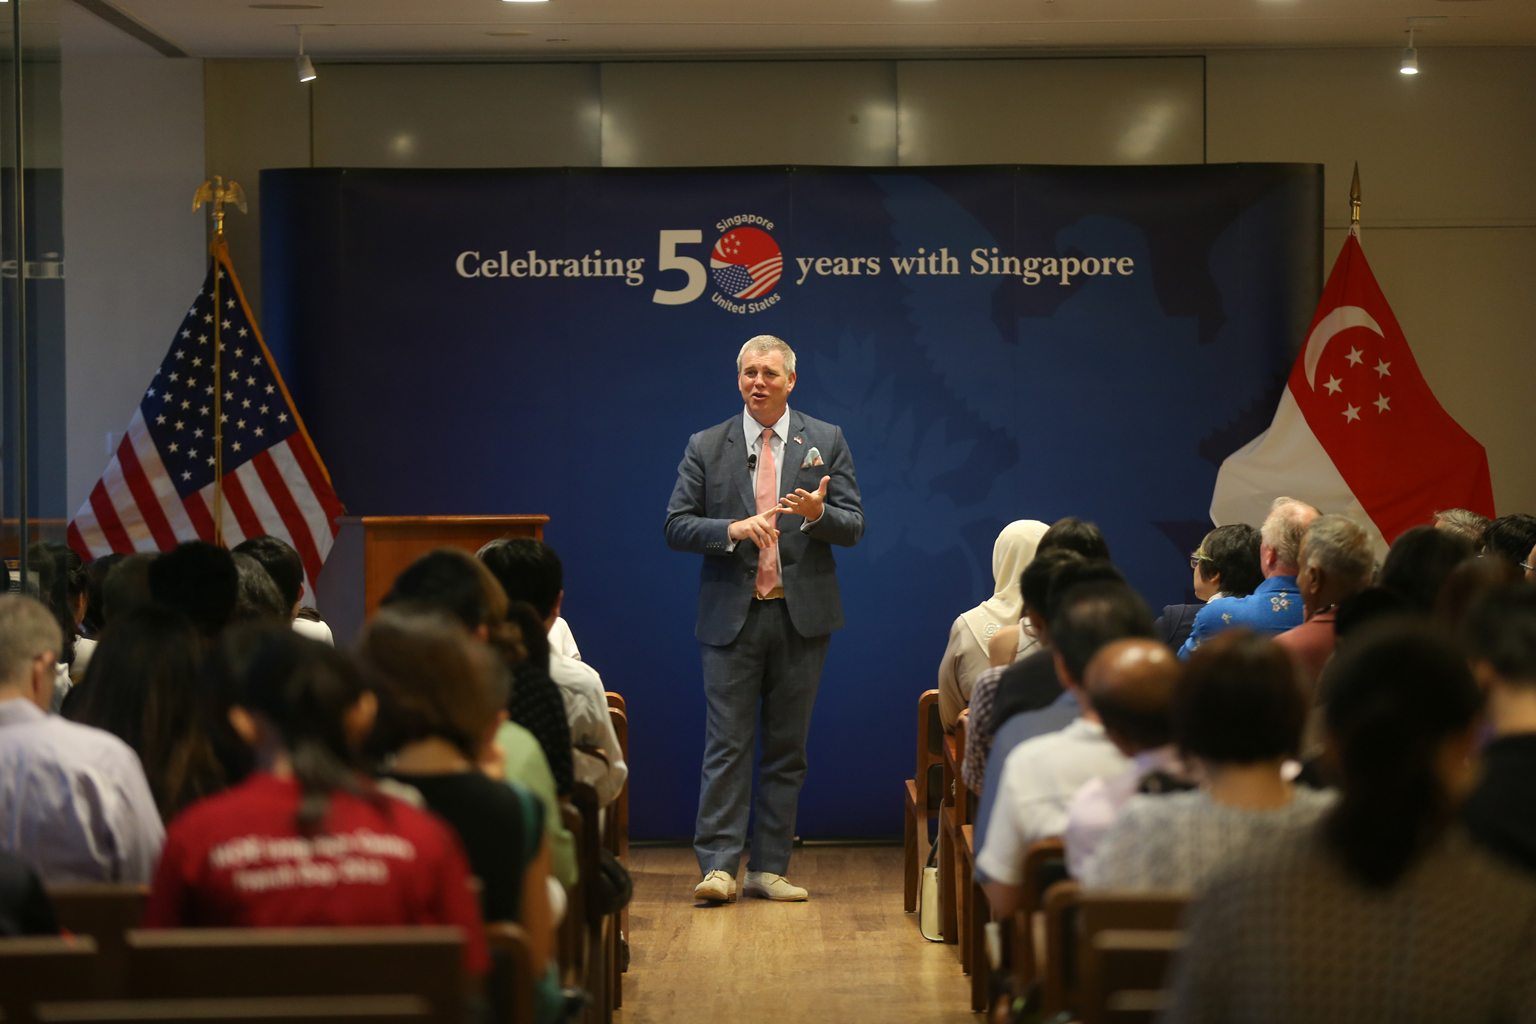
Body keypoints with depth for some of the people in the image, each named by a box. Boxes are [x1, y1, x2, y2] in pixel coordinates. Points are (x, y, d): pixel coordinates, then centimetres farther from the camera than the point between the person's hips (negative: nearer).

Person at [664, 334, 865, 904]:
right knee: (727, 743, -6)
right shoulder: (706, 447, 6)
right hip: (731, 615, -1)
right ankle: (718, 866, -5)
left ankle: (769, 868, 11)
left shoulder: (826, 442, 7)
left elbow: (853, 526, 3)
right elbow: (676, 526, 1)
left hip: (802, 615, 1)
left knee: (788, 747, 5)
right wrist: (733, 529, -16)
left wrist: (818, 513, -19)